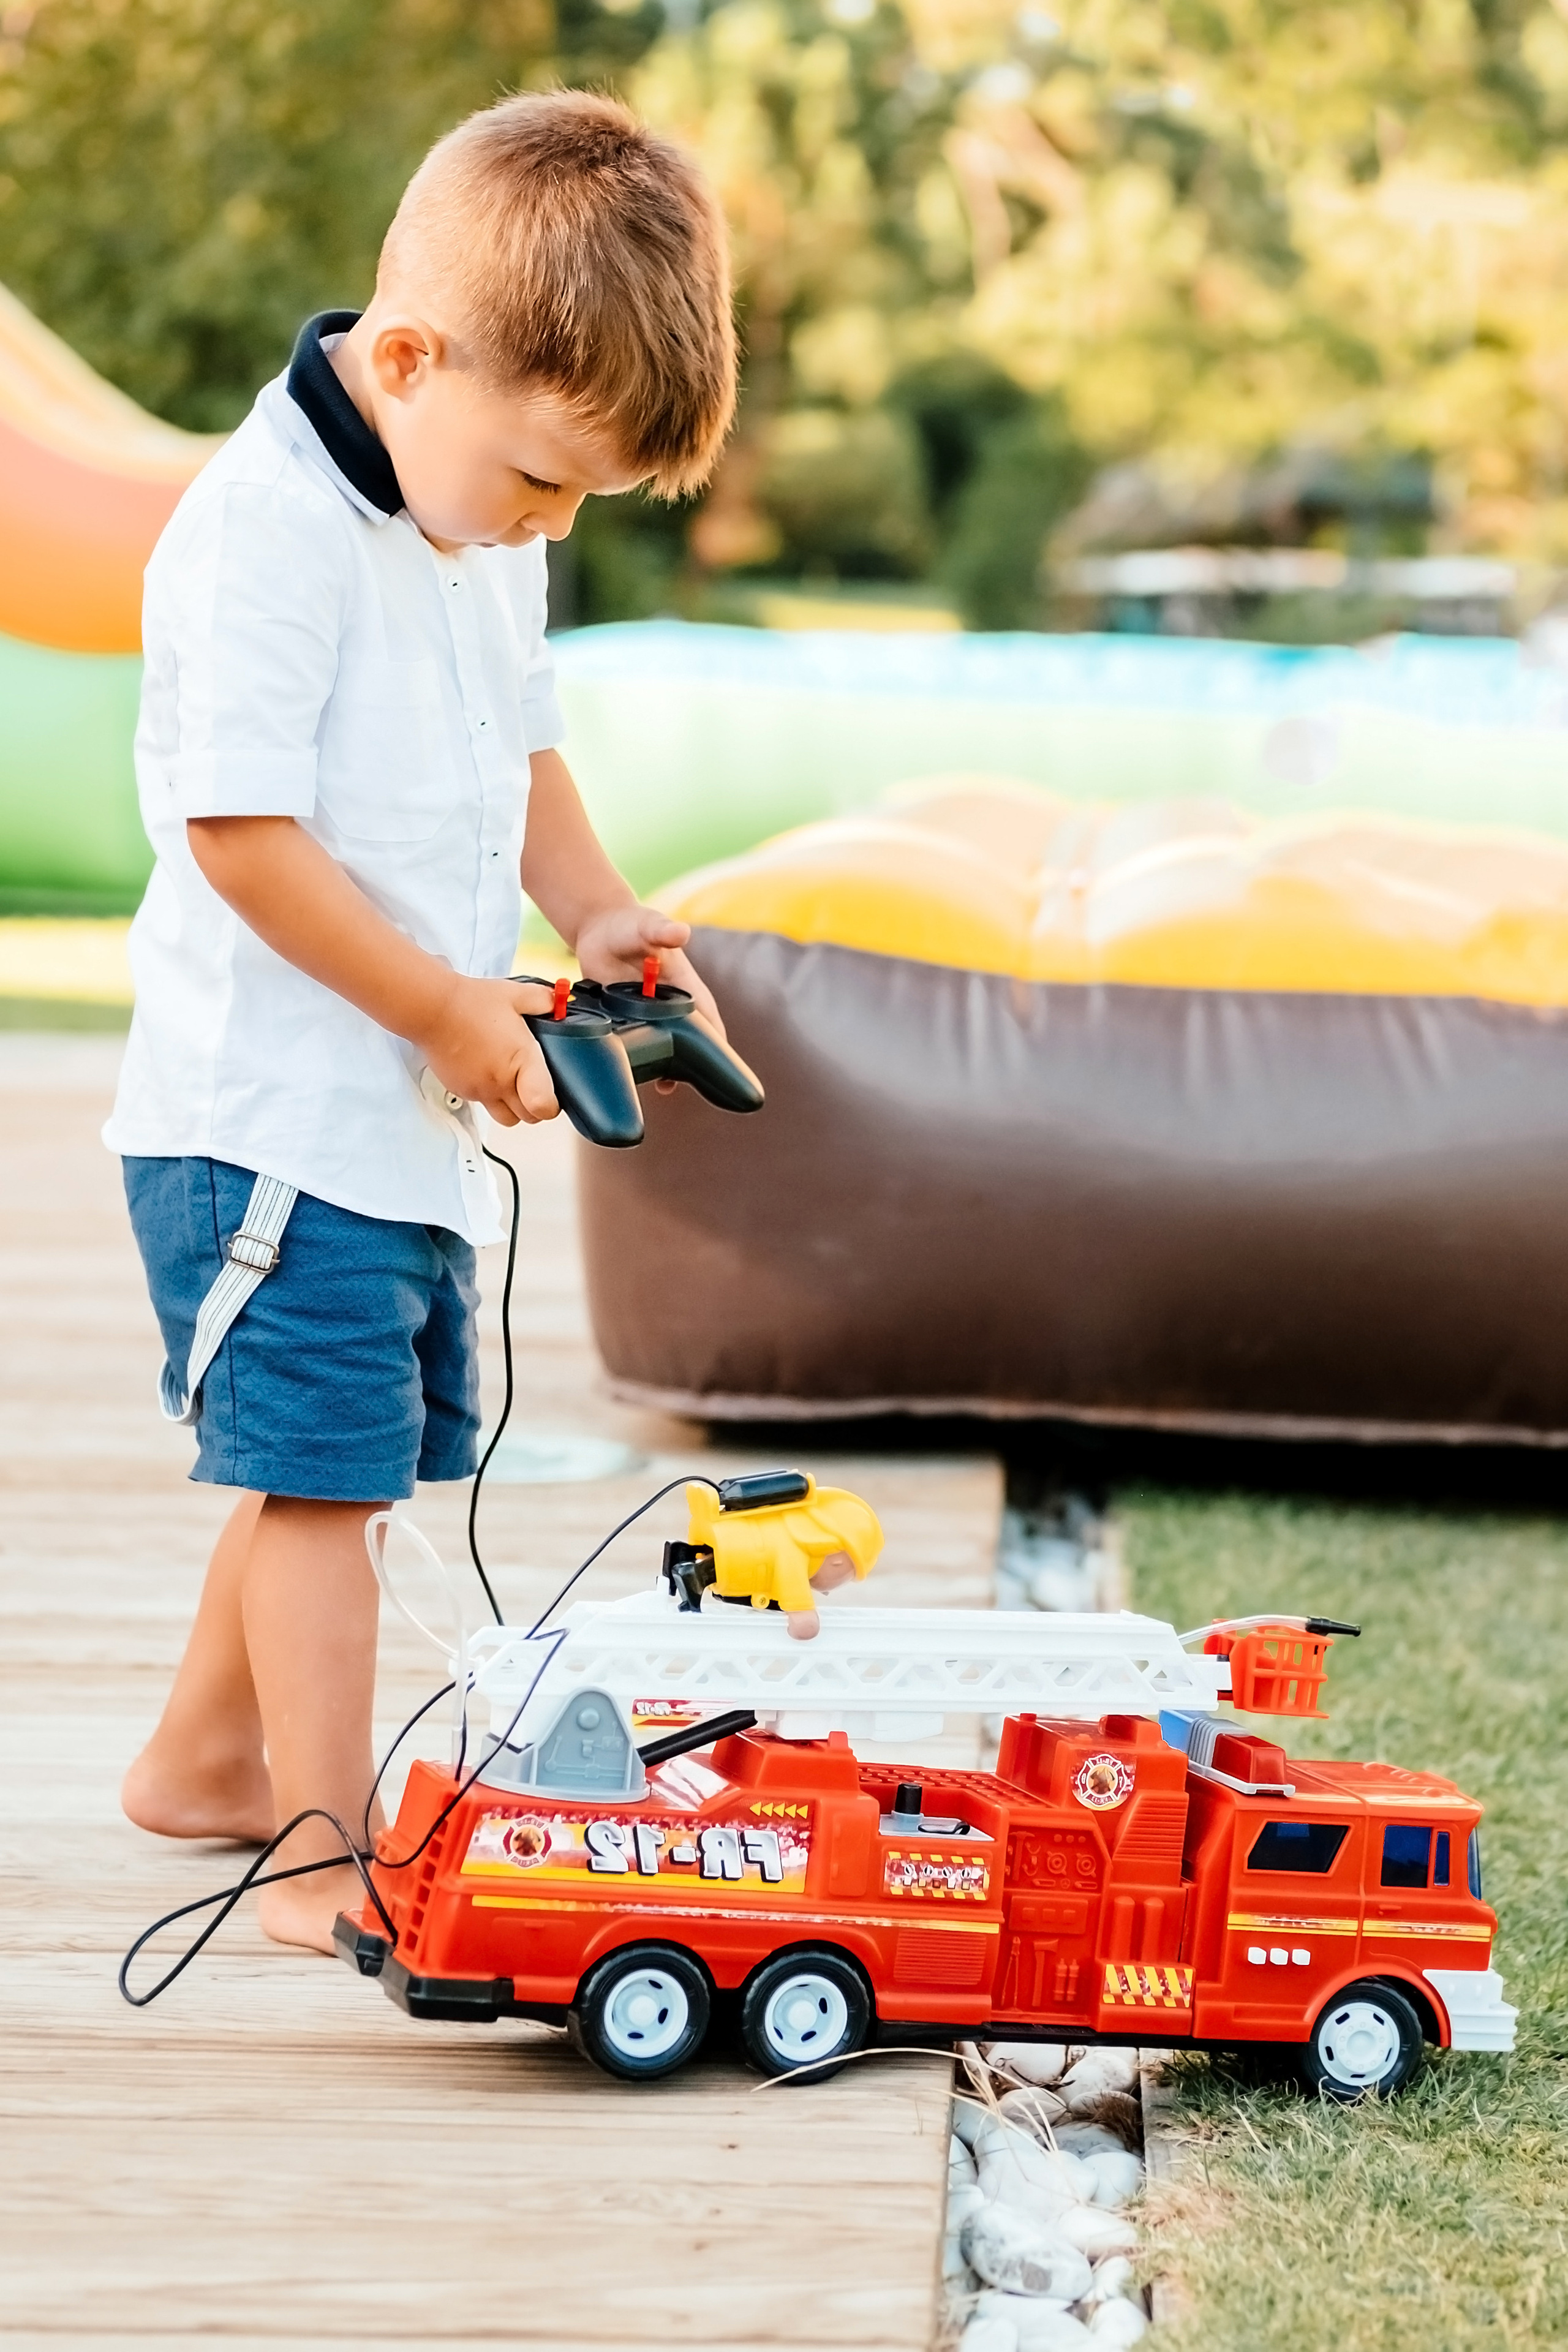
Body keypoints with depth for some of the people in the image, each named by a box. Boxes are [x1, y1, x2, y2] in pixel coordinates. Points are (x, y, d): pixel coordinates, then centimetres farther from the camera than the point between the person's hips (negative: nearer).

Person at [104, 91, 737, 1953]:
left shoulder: (484, 532, 9)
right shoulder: (267, 535, -21)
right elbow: (239, 828, -24)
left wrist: (595, 915, 6)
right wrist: (449, 1006, -18)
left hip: (411, 1111, 9)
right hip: (270, 1115, -9)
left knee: (326, 1457, 18)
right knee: (318, 1466, -6)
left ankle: (202, 1759, 36)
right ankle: (325, 1856, 2)